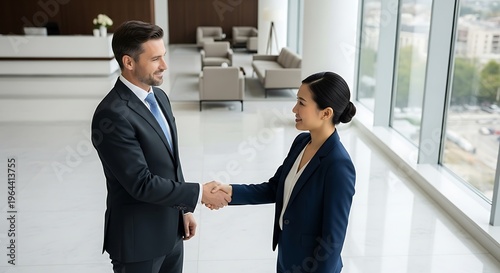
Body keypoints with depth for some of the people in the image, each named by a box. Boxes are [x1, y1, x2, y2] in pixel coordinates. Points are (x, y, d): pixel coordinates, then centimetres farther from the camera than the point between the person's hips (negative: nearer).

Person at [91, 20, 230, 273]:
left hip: (170, 230, 8)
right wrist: (199, 194, -19)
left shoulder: (159, 97, 4)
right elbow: (141, 184, -25)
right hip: (138, 238, -7)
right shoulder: (112, 115, -24)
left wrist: (183, 209, 13)